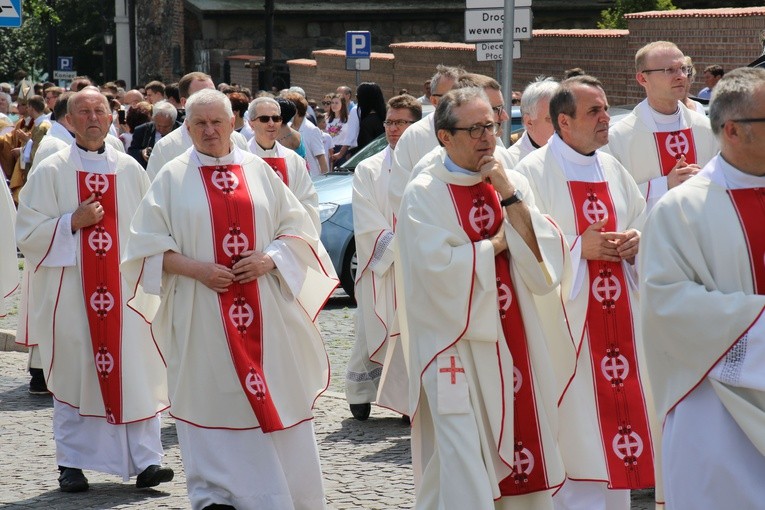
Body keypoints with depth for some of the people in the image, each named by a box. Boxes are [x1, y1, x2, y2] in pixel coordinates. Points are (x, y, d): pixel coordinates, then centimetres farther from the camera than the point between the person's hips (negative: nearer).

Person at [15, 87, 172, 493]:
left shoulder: (129, 170, 9)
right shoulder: (51, 171, 2)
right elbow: (27, 233, -1)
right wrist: (73, 222, -13)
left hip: (123, 289, 2)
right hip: (70, 292, -2)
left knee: (134, 372, -4)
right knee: (73, 375, 1)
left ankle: (145, 459, -2)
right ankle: (72, 463, 10)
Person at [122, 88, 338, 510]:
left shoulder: (258, 171, 9)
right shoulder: (172, 178, 4)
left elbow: (297, 226, 9)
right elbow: (149, 245, 1)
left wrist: (270, 258, -10)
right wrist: (195, 268, -13)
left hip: (264, 309, 2)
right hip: (200, 312, -2)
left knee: (276, 398, 2)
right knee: (213, 403, 0)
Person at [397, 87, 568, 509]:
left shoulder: (513, 184, 9)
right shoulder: (423, 196, -5)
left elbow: (544, 259, -3)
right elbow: (441, 271, -19)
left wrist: (509, 196, -10)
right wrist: (499, 243, -7)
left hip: (514, 345, 5)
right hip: (456, 356, -5)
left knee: (524, 472, 8)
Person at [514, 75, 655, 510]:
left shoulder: (613, 169, 12)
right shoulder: (534, 172, -8)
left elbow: (643, 217, 21)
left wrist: (635, 240, 0)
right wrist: (578, 246, -19)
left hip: (619, 309, 7)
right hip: (567, 315, -6)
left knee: (620, 401, 8)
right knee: (577, 424, -7)